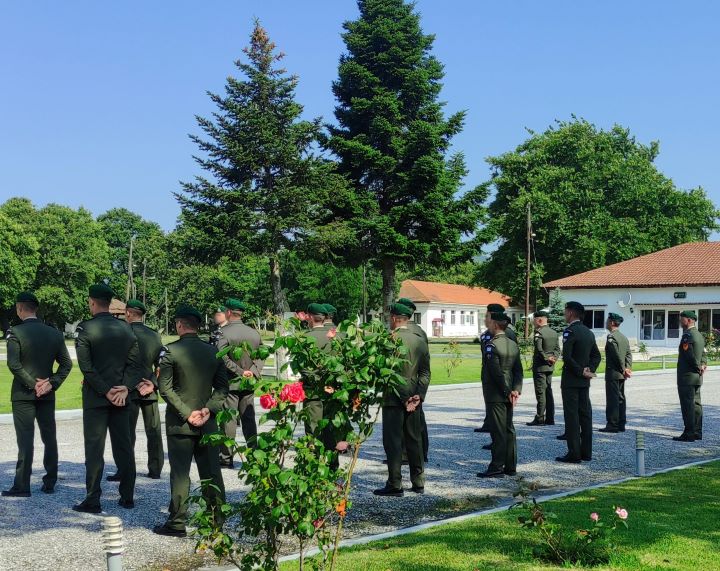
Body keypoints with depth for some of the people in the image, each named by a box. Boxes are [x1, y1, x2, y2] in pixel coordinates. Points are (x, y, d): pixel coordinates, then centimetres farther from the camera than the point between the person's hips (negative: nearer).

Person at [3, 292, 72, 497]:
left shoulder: (16, 333, -10)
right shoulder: (54, 334, 4)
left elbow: (13, 364, -18)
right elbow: (66, 363, 2)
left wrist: (32, 384, -12)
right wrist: (52, 383, -1)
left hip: (23, 395, -4)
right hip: (47, 395, 4)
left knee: (25, 439, -2)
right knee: (49, 437, 11)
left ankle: (22, 486, 0)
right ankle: (50, 482, 16)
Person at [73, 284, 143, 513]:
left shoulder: (86, 328, -9)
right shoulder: (126, 328, 5)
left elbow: (86, 365, -14)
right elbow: (134, 361, 1)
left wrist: (105, 390, -11)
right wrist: (125, 388, -3)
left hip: (95, 399, -4)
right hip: (121, 397, 4)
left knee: (94, 449, 0)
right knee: (123, 447, 10)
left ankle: (93, 500, 2)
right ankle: (127, 497, 14)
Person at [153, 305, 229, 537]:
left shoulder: (170, 351, -8)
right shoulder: (213, 351, 5)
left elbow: (165, 388, -12)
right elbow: (222, 387, 3)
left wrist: (187, 413, -11)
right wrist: (208, 409, -4)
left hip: (179, 422, -4)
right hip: (207, 422, 4)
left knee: (180, 473, 1)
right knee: (211, 472, 10)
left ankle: (177, 522, 5)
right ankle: (218, 518, 17)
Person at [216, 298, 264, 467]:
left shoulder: (225, 333, -11)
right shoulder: (254, 333, 7)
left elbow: (222, 358, -21)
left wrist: (239, 371, -15)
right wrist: (253, 370, -2)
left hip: (231, 383, -5)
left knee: (229, 420, 1)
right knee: (249, 418, 11)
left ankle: (226, 457, 5)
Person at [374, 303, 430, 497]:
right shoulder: (420, 341, 7)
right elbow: (425, 372, 5)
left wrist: (404, 398, -13)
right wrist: (418, 396, 0)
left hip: (394, 399, -6)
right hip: (413, 398, 6)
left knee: (393, 442, -1)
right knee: (414, 439, 13)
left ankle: (395, 485, 1)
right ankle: (418, 483, 19)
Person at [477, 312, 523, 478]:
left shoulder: (491, 345, -14)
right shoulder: (513, 345, 10)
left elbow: (496, 371, -19)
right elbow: (518, 370, 7)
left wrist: (507, 391, -12)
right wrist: (516, 390, 0)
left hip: (495, 395, -8)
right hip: (508, 395, 8)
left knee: (498, 431, -5)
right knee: (509, 430, 11)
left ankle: (496, 467, -2)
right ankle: (511, 466, 16)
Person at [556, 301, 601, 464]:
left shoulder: (570, 331, -15)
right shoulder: (589, 332, 12)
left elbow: (567, 357, -23)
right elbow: (597, 355, 15)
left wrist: (581, 371, -14)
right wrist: (590, 370, 3)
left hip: (571, 380, -8)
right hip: (585, 382, 8)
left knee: (571, 416, -5)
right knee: (585, 415, 10)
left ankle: (574, 454, -4)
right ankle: (586, 452, 15)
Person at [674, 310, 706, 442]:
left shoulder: (687, 336, -17)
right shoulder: (699, 335, 15)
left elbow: (690, 355, -22)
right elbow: (703, 354, 18)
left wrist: (698, 368, -9)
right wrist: (703, 365, 3)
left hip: (687, 377, -10)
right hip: (697, 377, 10)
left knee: (688, 405, -7)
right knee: (696, 404, 13)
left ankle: (689, 434, -6)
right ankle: (697, 432, 19)